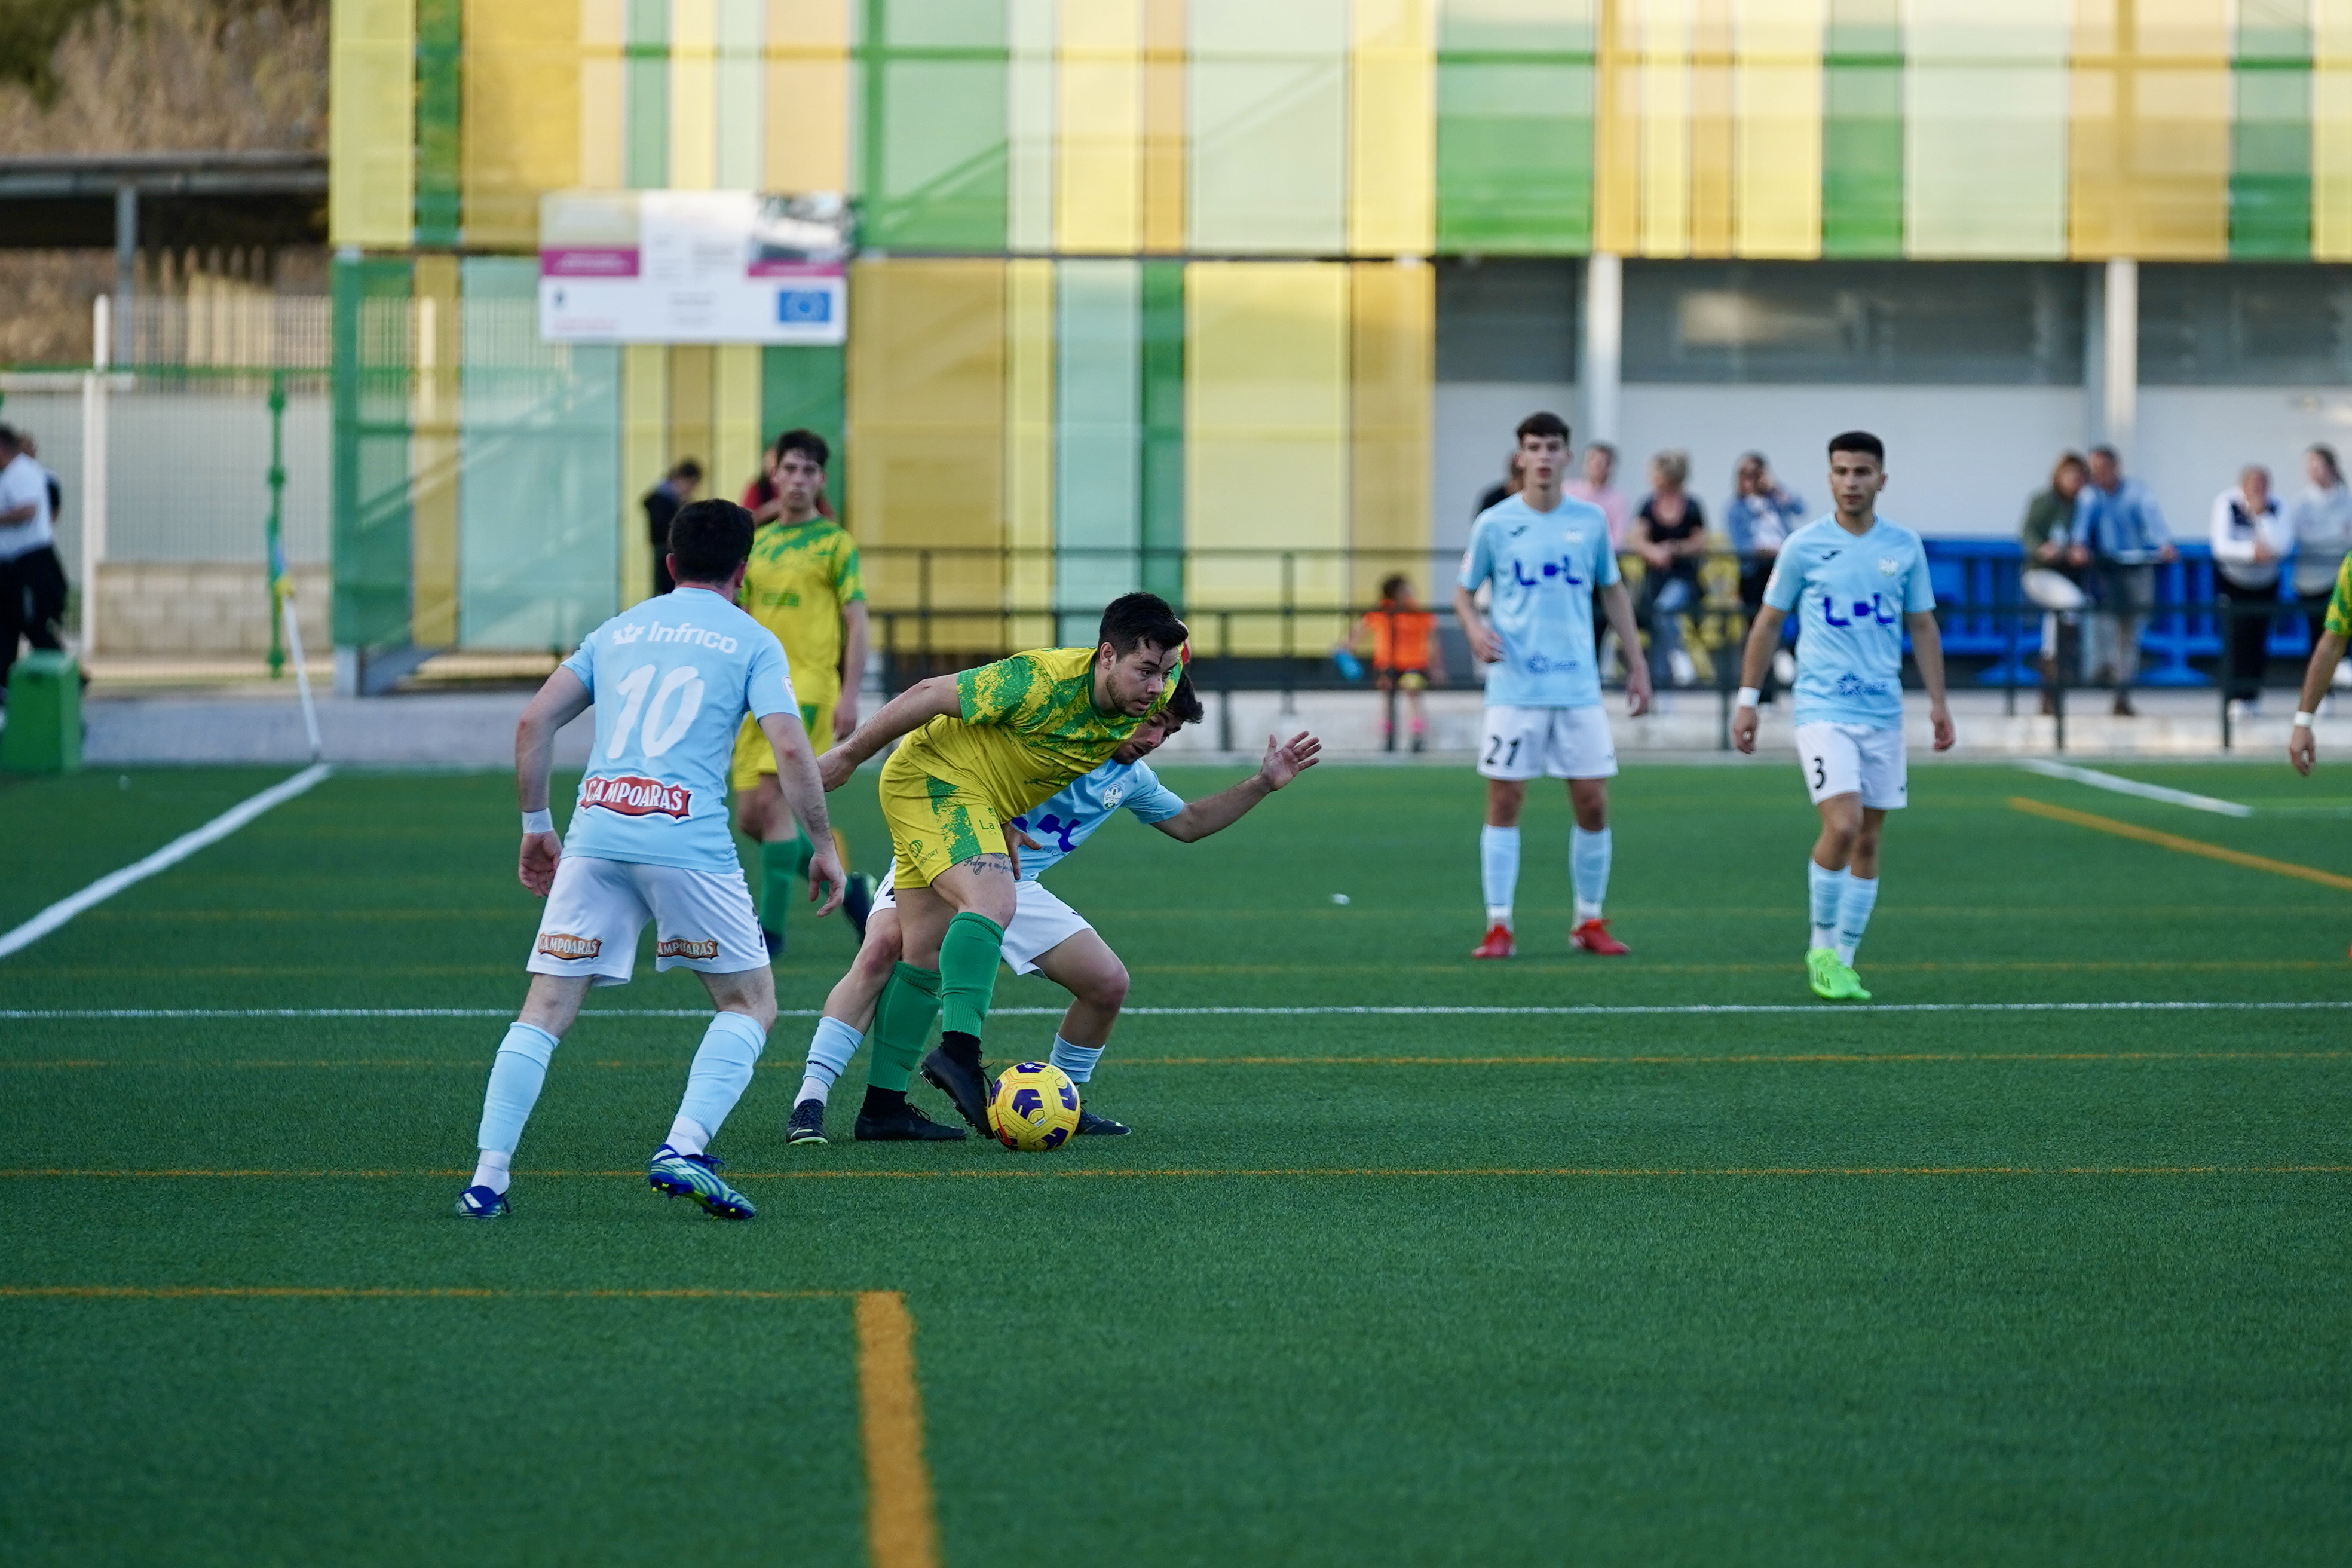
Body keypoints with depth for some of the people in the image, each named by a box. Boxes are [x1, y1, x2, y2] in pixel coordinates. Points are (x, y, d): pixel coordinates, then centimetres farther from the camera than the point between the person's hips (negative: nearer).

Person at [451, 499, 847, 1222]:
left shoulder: (618, 630, 21)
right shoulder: (752, 642, 10)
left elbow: (534, 721, 16)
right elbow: (791, 750, -2)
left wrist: (536, 824, 24)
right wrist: (823, 846, 8)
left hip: (596, 834, 3)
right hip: (688, 840, -3)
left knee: (546, 1009, 6)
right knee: (751, 1002, 11)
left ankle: (488, 1177, -4)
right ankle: (684, 1149, -9)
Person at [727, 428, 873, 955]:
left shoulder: (834, 542, 0)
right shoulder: (758, 542, 15)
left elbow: (856, 624, -4)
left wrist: (850, 695, -12)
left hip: (807, 688, -6)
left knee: (771, 800, -18)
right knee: (750, 819, 4)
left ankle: (771, 927, -12)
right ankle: (848, 886, 22)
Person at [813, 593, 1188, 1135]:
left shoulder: (1152, 695, -11)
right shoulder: (1039, 682, -31)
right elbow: (927, 695, -22)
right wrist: (848, 756, -11)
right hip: (936, 780, -9)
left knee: (926, 956, 10)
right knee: (993, 902, -30)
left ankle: (882, 1104, 15)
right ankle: (959, 1050, -39)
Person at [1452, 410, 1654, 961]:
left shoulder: (1590, 520, 5)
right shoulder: (1494, 524, -1)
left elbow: (1613, 591, 16)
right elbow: (1463, 591, 8)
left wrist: (1636, 662, 13)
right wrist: (1474, 627, -14)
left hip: (1579, 687, 2)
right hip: (1514, 687, -2)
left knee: (1593, 804, 1)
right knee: (1504, 802, -3)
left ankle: (1590, 923, 15)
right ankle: (1499, 927, 2)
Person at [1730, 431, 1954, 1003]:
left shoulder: (1904, 546, 5)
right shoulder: (1803, 546, -2)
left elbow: (1922, 626, 13)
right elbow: (1768, 623, 5)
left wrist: (1937, 700, 7)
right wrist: (1747, 699, 3)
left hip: (1883, 713, 4)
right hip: (1823, 709, -4)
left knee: (1867, 839, 5)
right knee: (1842, 826, -18)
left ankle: (1840, 961, 14)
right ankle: (1822, 946, 0)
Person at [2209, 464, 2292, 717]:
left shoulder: (2276, 507, -13)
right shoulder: (2226, 503, -17)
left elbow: (2282, 545, -25)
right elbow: (2222, 546, -27)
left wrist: (2261, 514, -30)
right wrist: (2251, 551, -42)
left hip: (2265, 584, 2)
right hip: (2231, 581, -2)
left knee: (2258, 638, -5)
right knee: (2235, 638, -13)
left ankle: (2253, 695, 4)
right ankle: (2237, 696, -9)